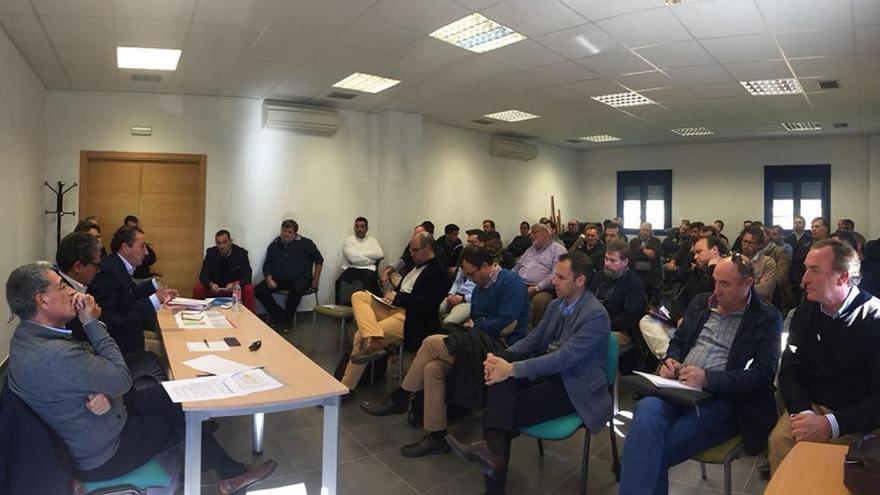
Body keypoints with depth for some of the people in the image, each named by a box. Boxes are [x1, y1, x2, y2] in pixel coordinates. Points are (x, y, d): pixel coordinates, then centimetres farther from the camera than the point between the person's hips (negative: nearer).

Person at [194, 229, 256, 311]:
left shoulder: (241, 253, -11)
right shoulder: (210, 252, -5)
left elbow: (247, 277, -16)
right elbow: (203, 275, -7)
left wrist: (235, 285, -36)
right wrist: (211, 284, -30)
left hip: (236, 287, -2)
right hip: (215, 288, 2)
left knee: (249, 290, -31)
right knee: (197, 288, -22)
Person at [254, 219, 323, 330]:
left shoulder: (305, 243, 1)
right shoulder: (274, 246, 11)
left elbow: (319, 259, 7)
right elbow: (267, 265, 13)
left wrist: (315, 280, 1)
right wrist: (269, 279, -7)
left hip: (300, 278, -4)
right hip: (278, 278, 4)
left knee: (296, 292, -37)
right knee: (258, 290, -19)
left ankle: (285, 321, -11)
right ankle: (278, 315, -2)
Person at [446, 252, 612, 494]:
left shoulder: (595, 315, -17)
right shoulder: (555, 305, 9)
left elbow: (563, 358, -25)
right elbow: (533, 339, 10)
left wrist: (512, 369, -30)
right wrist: (502, 359, -11)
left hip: (575, 388, -7)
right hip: (549, 371, 7)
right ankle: (493, 448, -30)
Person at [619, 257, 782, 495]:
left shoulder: (767, 318, 3)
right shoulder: (700, 303, 19)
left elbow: (763, 375, -6)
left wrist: (707, 378, -18)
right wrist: (670, 361, 2)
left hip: (722, 399, -4)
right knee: (648, 408, -32)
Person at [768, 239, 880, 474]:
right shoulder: (807, 310, 4)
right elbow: (790, 372, 3)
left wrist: (831, 424, -27)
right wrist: (802, 413, -16)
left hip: (859, 420, -3)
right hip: (811, 407, 3)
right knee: (779, 439, -24)